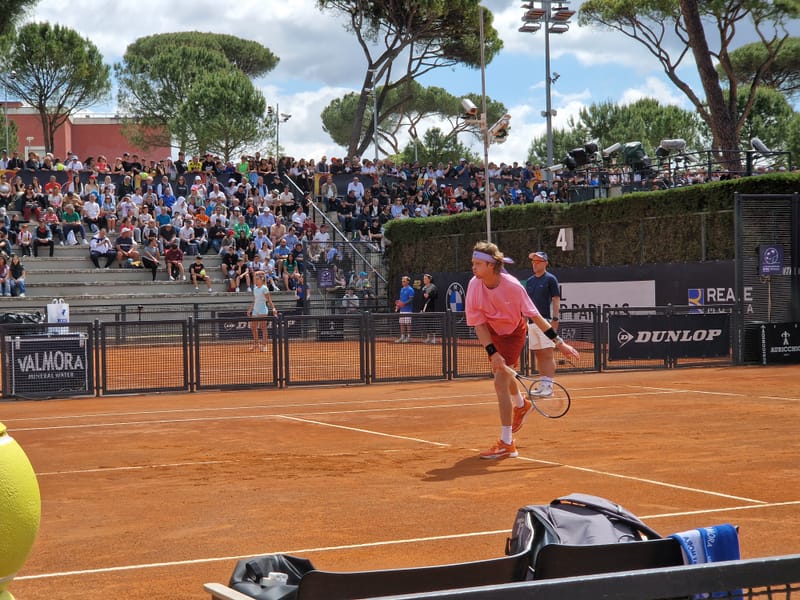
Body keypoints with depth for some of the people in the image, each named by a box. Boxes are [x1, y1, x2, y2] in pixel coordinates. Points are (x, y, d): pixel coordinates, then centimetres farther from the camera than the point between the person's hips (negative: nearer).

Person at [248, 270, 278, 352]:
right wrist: (251, 310, 18)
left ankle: (264, 345, -3)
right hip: (255, 311, 7)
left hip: (262, 311, -7)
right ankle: (255, 344, 18)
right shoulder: (255, 288, 12)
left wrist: (273, 308, -20)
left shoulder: (264, 288, -9)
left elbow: (269, 300, -12)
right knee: (253, 327, 7)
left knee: (263, 327, -5)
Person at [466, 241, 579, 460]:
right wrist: (492, 353, -29)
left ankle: (507, 443, -13)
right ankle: (521, 405, 60)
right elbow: (479, 324, -19)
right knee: (503, 375, 26)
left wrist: (559, 342, -25)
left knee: (501, 383, -17)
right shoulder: (474, 286, -23)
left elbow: (535, 316, -24)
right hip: (492, 331, 5)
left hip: (514, 332, -5)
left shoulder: (512, 286, -32)